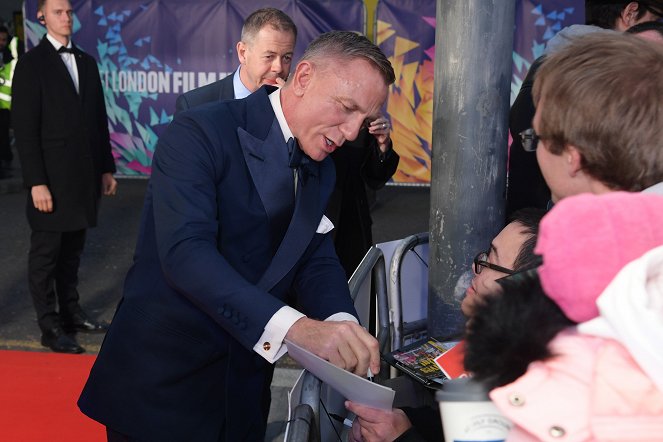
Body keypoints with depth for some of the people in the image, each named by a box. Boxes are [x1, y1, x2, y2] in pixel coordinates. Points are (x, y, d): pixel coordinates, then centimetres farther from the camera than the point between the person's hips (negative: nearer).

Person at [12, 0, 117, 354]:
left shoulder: (86, 62, 13)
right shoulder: (31, 64, -6)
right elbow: (25, 129, -11)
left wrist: (106, 168, 12)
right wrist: (36, 182, -16)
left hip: (84, 176, 6)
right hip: (52, 179, -6)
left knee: (72, 251, 14)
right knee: (46, 252, 3)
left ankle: (71, 312, 26)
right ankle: (50, 326, 11)